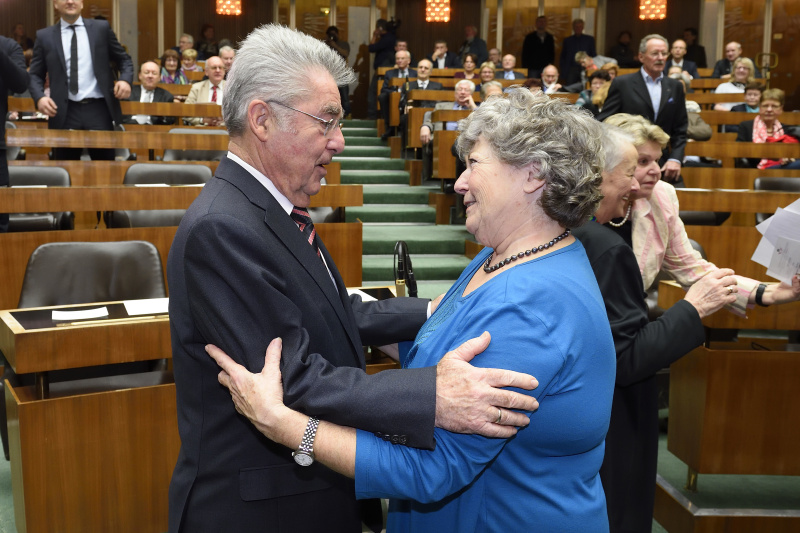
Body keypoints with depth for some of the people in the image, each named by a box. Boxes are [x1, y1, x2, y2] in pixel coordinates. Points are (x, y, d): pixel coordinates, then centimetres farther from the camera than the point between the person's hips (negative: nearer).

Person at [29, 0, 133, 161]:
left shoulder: (101, 28, 9)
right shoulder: (44, 36, 10)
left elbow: (124, 59, 14)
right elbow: (35, 75, 11)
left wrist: (125, 80, -7)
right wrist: (39, 97, -10)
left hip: (99, 109, -1)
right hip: (65, 112, 1)